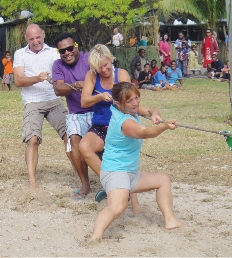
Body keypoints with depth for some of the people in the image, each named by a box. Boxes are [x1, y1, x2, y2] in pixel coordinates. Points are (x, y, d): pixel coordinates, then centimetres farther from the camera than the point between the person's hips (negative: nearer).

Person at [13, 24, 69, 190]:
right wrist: (37, 78, -21)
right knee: (33, 139, -14)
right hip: (33, 103, -1)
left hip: (54, 100, 1)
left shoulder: (53, 52, 8)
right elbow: (18, 81, -3)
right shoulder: (20, 54, 7)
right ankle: (32, 181, -14)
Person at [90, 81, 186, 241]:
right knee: (118, 205, -37)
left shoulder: (131, 109, 3)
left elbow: (150, 111, 12)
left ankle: (170, 220, 24)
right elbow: (145, 133, -43)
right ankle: (96, 237, -51)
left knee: (163, 180, 23)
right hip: (115, 172, -11)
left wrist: (154, 114, -13)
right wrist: (165, 126, -59)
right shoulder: (124, 122, -25)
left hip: (131, 173, 11)